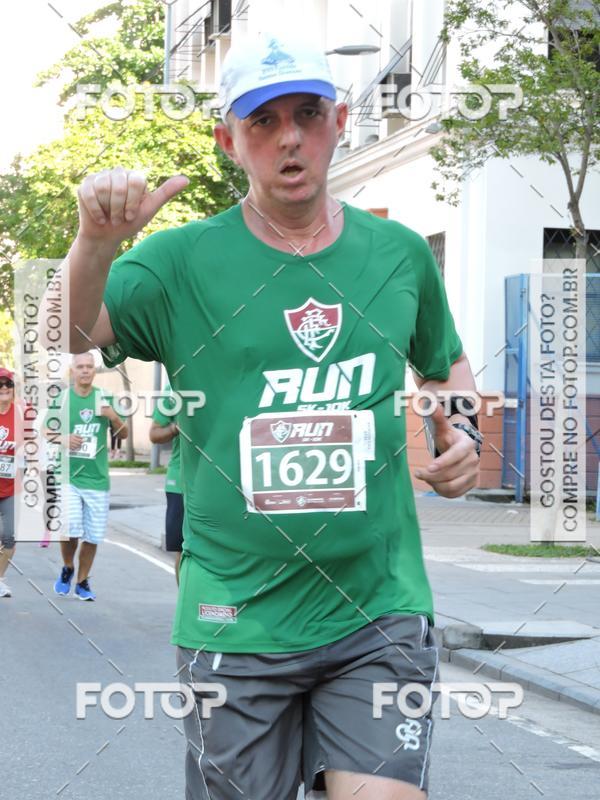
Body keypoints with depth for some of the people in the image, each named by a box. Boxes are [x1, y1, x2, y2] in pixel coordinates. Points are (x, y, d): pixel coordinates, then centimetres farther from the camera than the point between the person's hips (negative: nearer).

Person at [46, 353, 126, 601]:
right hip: (68, 475, -2)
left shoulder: (105, 398, 3)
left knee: (92, 536, 5)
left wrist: (114, 417, -13)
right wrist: (62, 440, -14)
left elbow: (124, 435, 9)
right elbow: (46, 433, 8)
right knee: (70, 531, -14)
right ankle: (67, 569, 16)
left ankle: (82, 581, 24)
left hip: (97, 478, 2)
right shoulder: (61, 398, -1)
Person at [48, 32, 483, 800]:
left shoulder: (399, 253, 7)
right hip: (236, 625, -1)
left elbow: (445, 362, 25)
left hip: (380, 617, 1)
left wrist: (460, 431, 4)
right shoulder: (183, 262, -2)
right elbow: (69, 336, -18)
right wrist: (97, 243, -37)